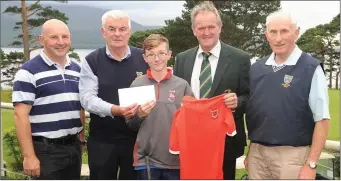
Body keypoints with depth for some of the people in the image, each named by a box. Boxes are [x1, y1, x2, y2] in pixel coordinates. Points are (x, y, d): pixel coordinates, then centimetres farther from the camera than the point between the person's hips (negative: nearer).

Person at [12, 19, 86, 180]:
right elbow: (21, 116, -14)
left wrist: (81, 141, 12)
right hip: (46, 150, -6)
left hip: (73, 147, 6)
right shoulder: (29, 71, -10)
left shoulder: (77, 70, 10)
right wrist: (29, 156, -17)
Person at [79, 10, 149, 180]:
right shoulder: (91, 61, -3)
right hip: (102, 140, -1)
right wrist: (114, 110, -27)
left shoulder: (143, 58, 2)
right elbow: (87, 98, -11)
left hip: (136, 137, 1)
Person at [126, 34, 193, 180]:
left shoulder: (182, 85, -2)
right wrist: (139, 115, -14)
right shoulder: (137, 85, 0)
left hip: (176, 160, 0)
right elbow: (130, 125, 5)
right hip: (146, 159, 0)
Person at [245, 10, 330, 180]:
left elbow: (321, 120, -8)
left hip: (292, 154, -4)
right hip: (257, 152, 4)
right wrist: (249, 151, 11)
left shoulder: (311, 68, -7)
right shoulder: (256, 68, 6)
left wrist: (311, 164, -11)